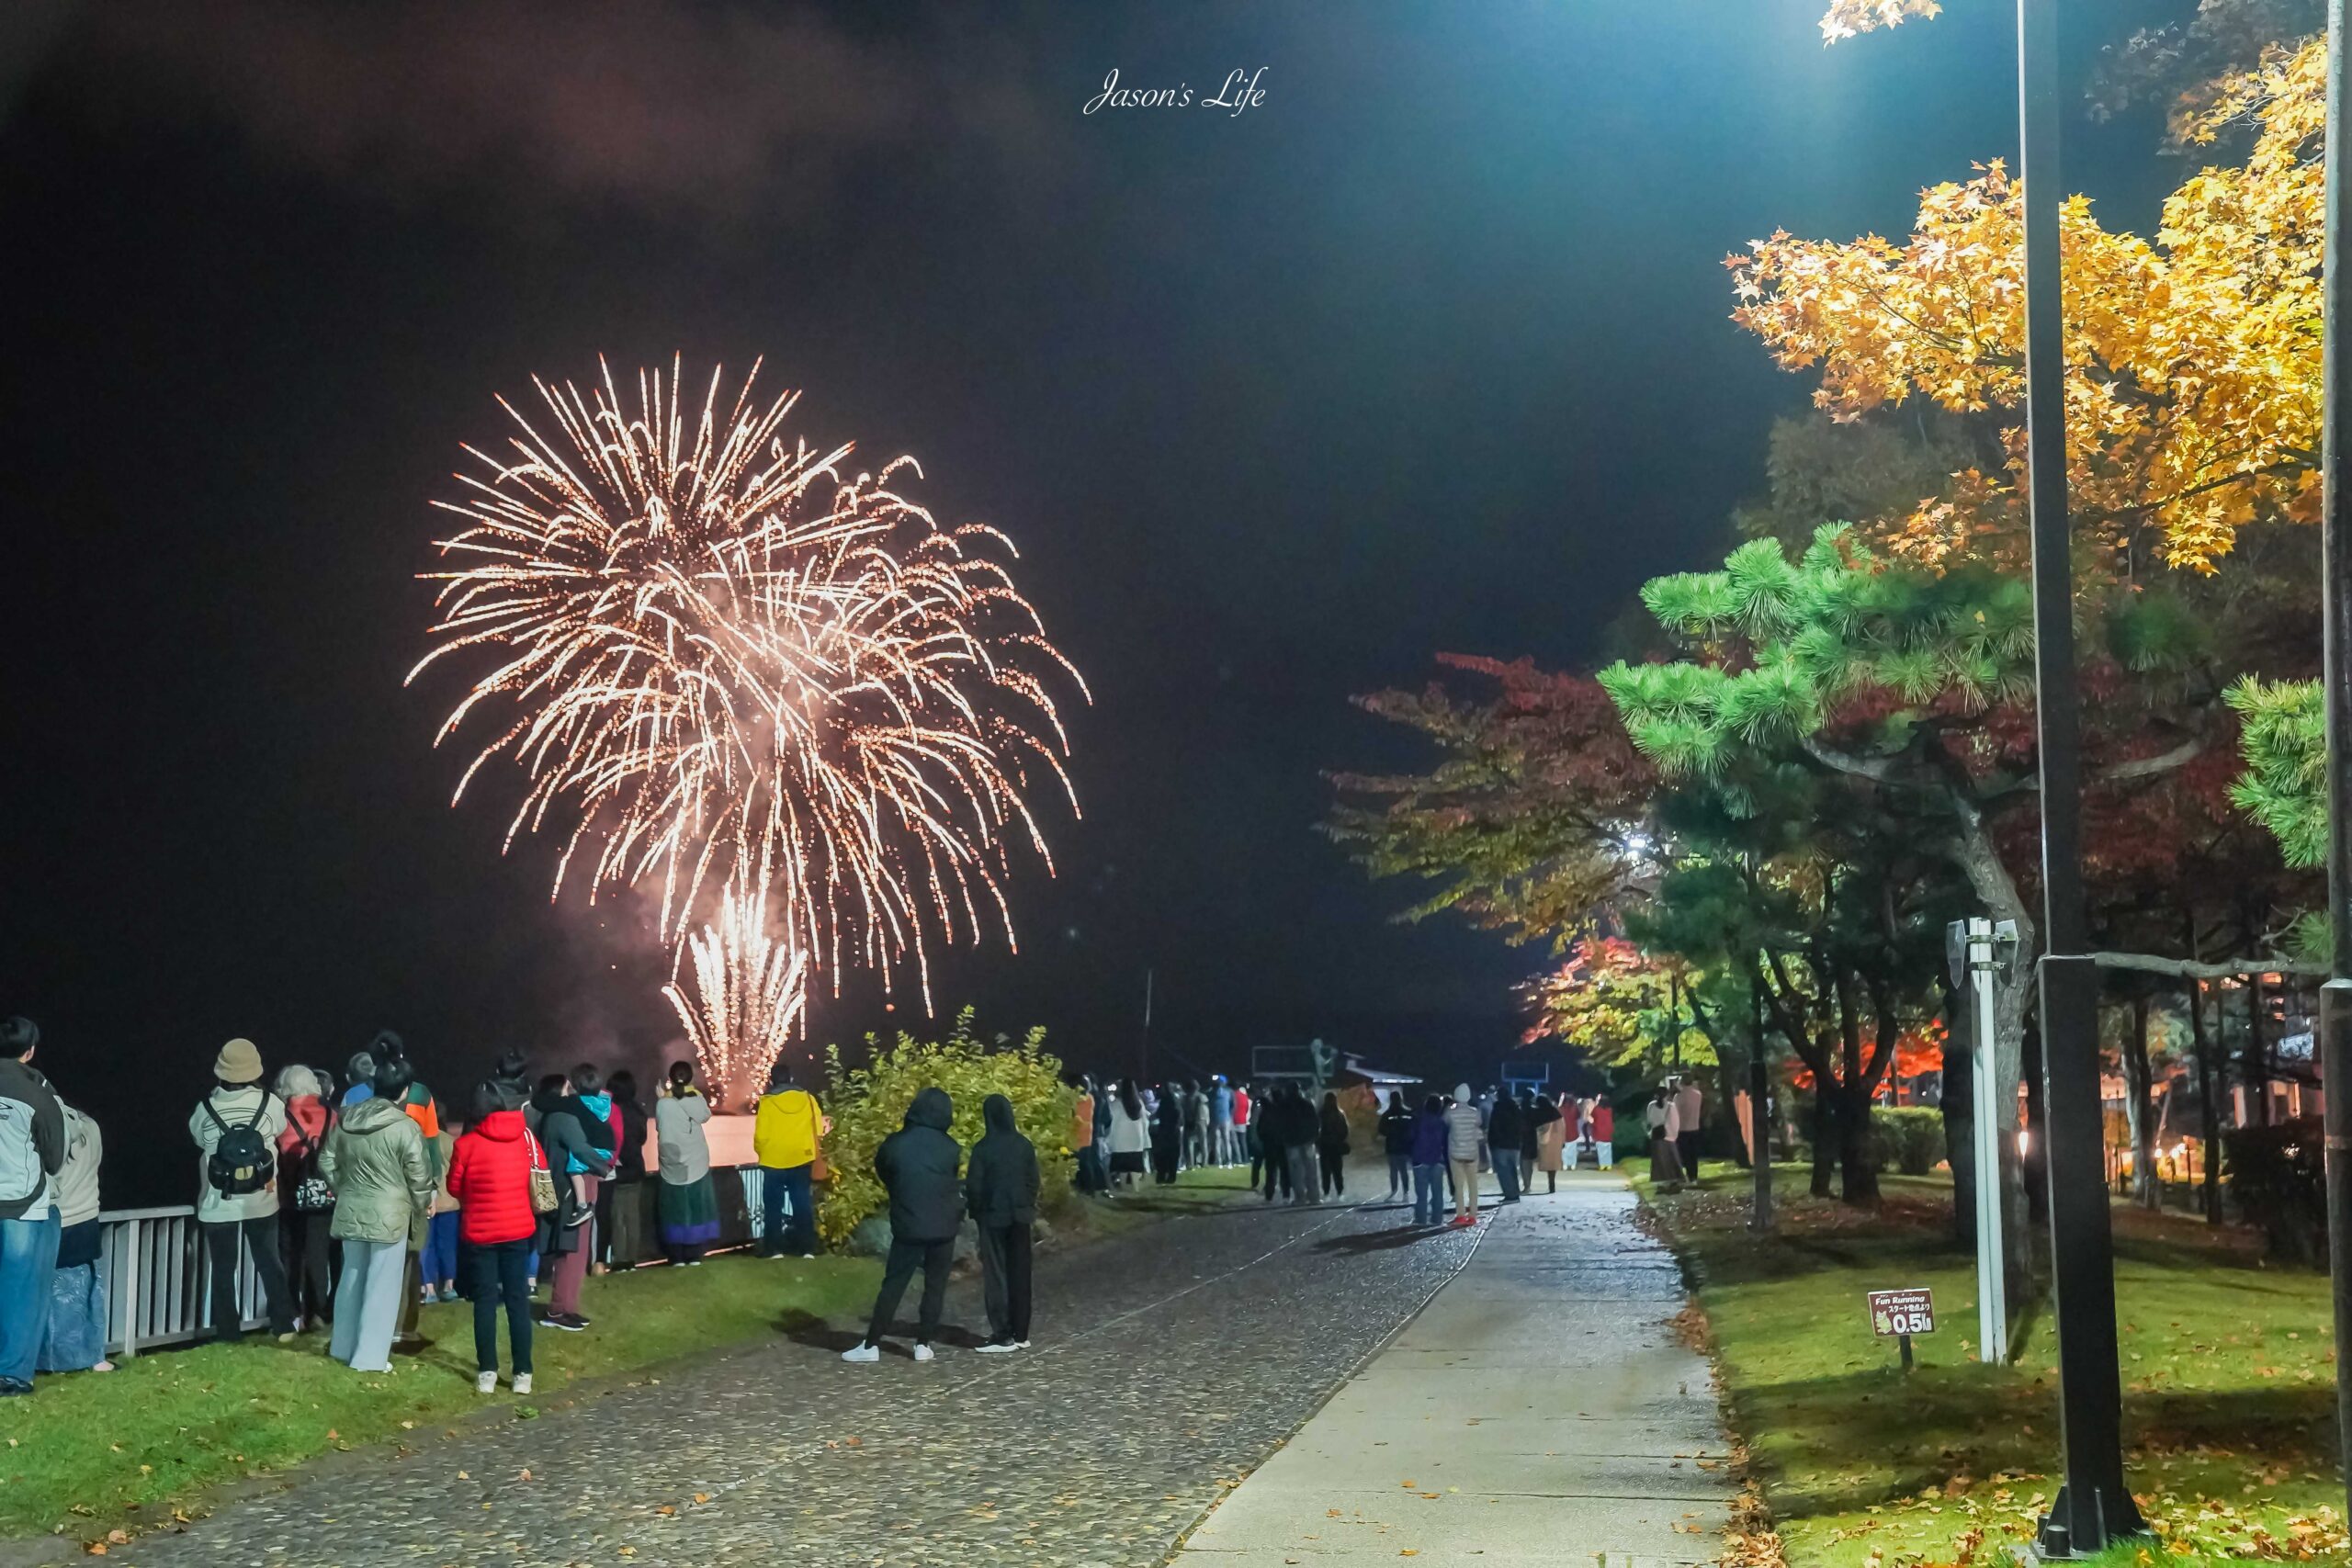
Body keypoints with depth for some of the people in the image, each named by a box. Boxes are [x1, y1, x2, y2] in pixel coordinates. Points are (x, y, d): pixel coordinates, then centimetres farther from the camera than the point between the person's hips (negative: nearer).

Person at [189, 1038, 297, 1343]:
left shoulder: (205, 1109, -13)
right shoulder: (270, 1103, -12)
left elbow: (197, 1140, 7)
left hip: (218, 1204, -1)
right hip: (261, 1201, 1)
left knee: (223, 1270, 11)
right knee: (269, 1263, 14)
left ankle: (229, 1333, 15)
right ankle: (283, 1326, 15)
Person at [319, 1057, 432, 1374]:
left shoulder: (346, 1119, 3)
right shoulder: (406, 1127, -15)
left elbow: (327, 1163, 12)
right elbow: (418, 1178, -11)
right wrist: (421, 1205, 7)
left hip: (351, 1211, 6)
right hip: (389, 1214, -6)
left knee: (352, 1278, 18)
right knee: (382, 1285, 2)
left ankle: (344, 1346, 29)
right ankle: (370, 1356, 4)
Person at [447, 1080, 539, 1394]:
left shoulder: (467, 1144, -11)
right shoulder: (527, 1138, -4)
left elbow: (454, 1187, 0)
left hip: (480, 1232, -2)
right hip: (519, 1229, 2)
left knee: (485, 1301, 7)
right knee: (518, 1299, 7)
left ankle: (487, 1372, 7)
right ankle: (523, 1373, 6)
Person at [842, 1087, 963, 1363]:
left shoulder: (895, 1144, -6)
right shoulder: (950, 1146, -4)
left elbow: (882, 1171, 10)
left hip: (908, 1227, 0)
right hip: (944, 1227, 0)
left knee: (893, 1284, 5)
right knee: (935, 1285, 10)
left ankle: (872, 1344, 3)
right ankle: (923, 1343, 8)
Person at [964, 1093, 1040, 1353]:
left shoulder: (983, 1148, -11)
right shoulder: (1025, 1145, 1)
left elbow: (974, 1186, -9)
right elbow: (1034, 1181, 5)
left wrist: (975, 1212, 6)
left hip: (993, 1217, -4)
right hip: (1020, 1216, 4)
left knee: (996, 1275, 2)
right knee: (1019, 1274, 9)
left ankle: (1003, 1335, -1)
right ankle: (1021, 1334, 12)